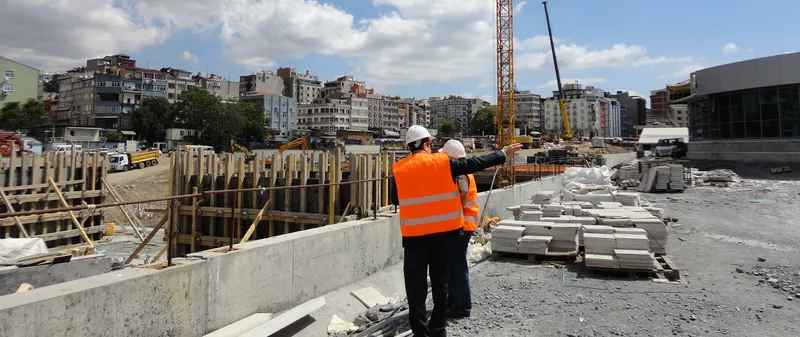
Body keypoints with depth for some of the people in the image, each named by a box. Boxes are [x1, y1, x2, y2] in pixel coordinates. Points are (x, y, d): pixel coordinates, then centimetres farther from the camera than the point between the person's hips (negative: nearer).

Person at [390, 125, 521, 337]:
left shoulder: (399, 170, -3)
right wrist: (503, 154, 12)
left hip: (414, 234, -1)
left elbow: (395, 200, 7)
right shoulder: (443, 162, -4)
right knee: (440, 281, 15)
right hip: (443, 231, 2)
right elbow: (475, 163, 1)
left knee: (416, 283, 7)